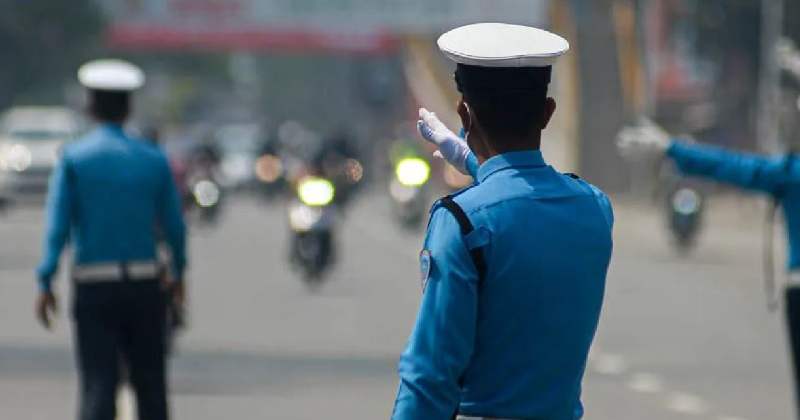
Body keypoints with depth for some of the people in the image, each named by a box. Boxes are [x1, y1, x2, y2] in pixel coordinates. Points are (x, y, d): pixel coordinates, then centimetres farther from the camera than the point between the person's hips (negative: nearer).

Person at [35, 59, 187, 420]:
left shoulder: (73, 157, -3)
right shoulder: (153, 159, 3)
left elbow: (58, 224, -9)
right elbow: (173, 224, 7)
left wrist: (46, 282, -9)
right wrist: (178, 273, 21)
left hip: (94, 285, -1)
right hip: (143, 282, 2)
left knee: (98, 381, -3)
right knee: (149, 380, 11)